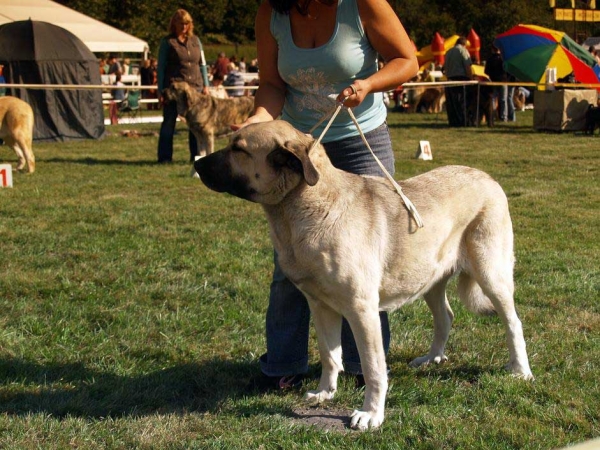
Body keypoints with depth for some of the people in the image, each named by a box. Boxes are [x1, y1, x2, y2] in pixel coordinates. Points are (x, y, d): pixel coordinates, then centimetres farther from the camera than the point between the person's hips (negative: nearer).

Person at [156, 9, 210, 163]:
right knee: (169, 122, 1)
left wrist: (205, 85, 9)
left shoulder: (195, 40, 14)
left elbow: (202, 64, 17)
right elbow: (161, 67, 1)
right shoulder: (167, 42, 2)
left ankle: (196, 155, 9)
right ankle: (165, 157, 5)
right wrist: (161, 90, -5)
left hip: (195, 87, 4)